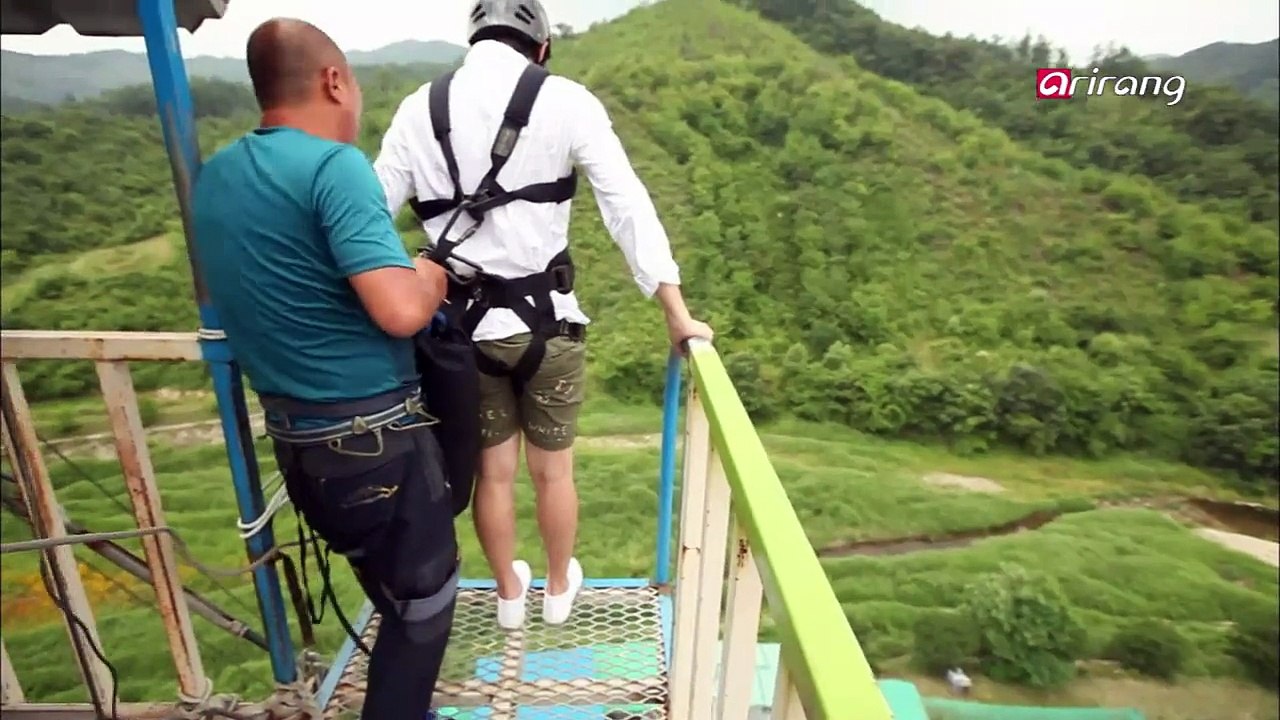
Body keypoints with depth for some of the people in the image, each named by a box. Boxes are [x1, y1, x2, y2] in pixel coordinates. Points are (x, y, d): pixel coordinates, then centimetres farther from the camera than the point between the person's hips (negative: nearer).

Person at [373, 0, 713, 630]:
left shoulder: (418, 109, 4)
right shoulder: (565, 101, -5)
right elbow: (629, 208, -11)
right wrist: (677, 316, -10)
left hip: (465, 324, 3)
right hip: (547, 322, -2)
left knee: (492, 470, 20)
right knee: (553, 470, 18)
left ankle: (509, 594, 43)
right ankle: (559, 588, 42)